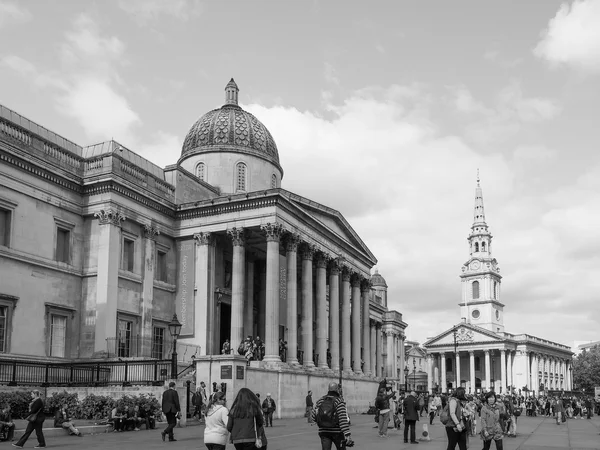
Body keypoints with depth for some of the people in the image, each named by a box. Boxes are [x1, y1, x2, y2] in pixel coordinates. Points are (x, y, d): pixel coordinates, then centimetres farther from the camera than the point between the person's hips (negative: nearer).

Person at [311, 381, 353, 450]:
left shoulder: (320, 401, 3)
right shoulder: (339, 401, -12)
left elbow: (313, 416, 7)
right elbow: (343, 419, -20)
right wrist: (347, 435, -22)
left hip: (323, 432, 3)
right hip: (337, 432, -3)